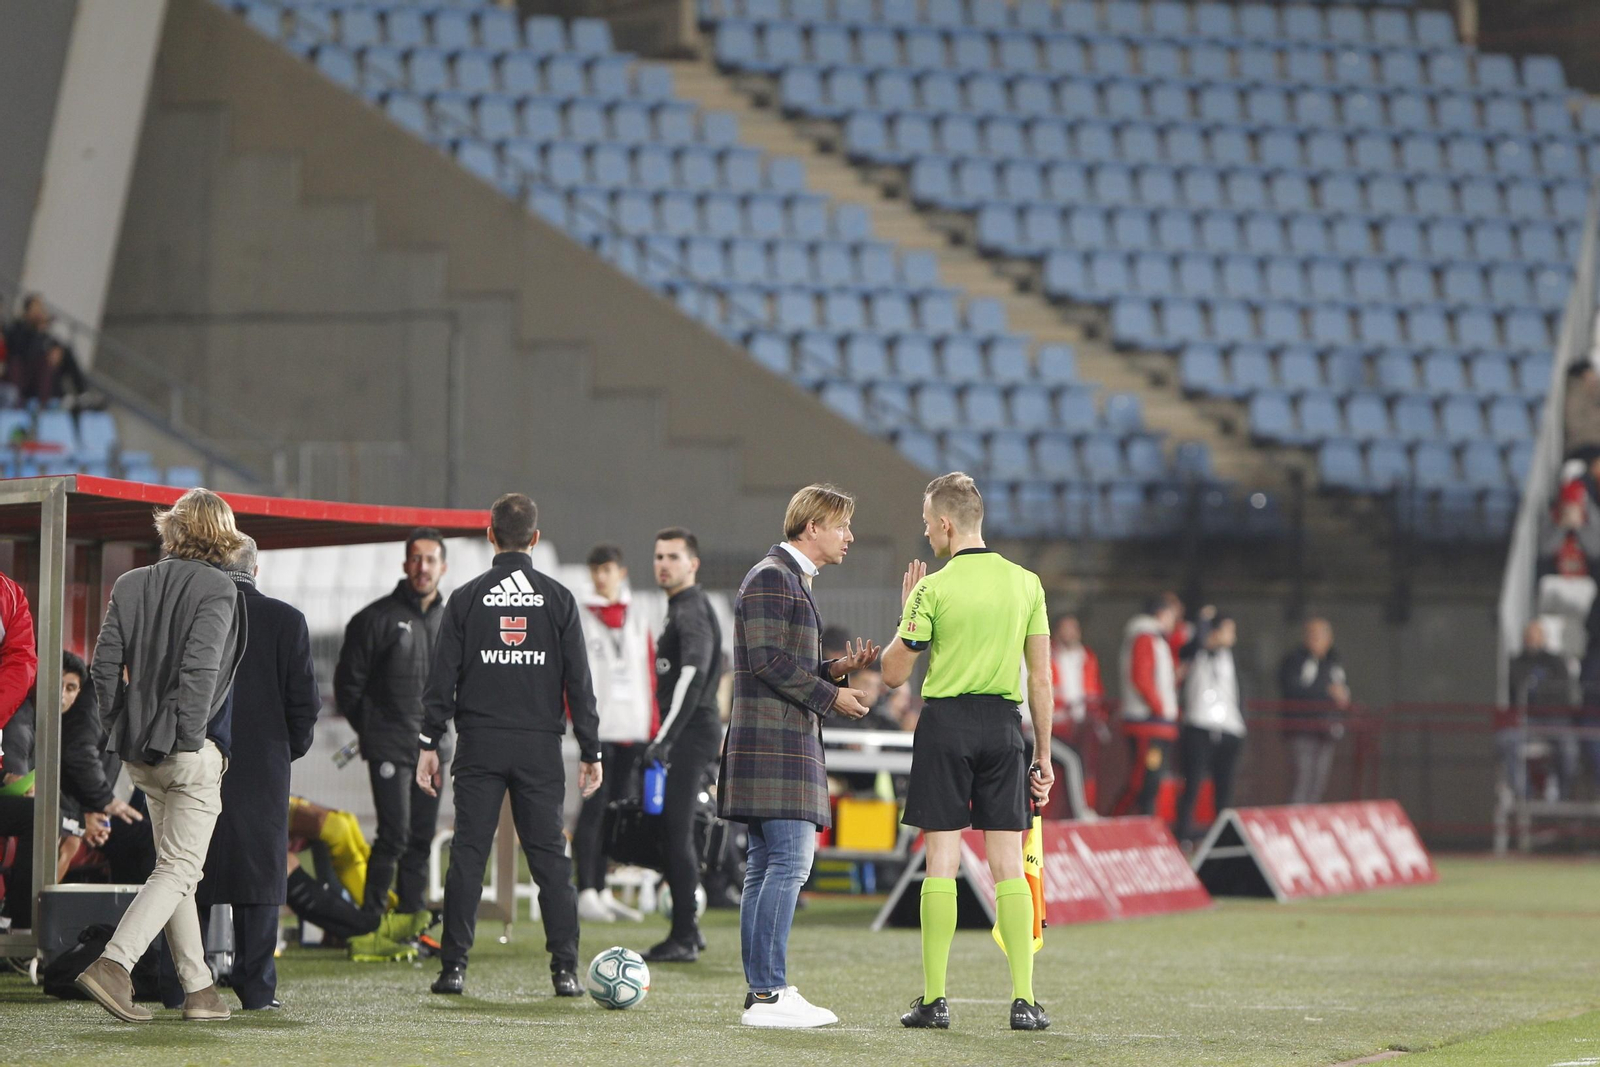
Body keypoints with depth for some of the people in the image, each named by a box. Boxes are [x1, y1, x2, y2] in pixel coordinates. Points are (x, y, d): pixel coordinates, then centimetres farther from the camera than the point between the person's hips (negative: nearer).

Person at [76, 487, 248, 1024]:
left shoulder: (131, 585, 7)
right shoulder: (217, 590, -10)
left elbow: (104, 666, 5)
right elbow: (199, 667, -20)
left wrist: (118, 732, 11)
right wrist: (189, 738, -15)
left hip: (140, 753, 6)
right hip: (191, 751, -6)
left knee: (175, 866, 15)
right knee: (179, 869, -4)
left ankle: (199, 989, 17)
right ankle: (113, 965, -20)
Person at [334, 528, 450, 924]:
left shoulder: (450, 621, 10)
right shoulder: (377, 618, -7)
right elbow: (348, 681, -1)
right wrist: (371, 729, 2)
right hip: (389, 747, -5)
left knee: (422, 836, 7)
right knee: (395, 834, -13)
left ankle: (412, 916, 14)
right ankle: (372, 916, -7)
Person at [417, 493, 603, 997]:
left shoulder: (466, 599, 2)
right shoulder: (558, 599, 3)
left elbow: (442, 677, 1)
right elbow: (579, 681, 3)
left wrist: (429, 743, 5)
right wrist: (590, 751, 8)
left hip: (480, 745, 0)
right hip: (540, 746, 0)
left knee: (468, 853, 2)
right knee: (550, 856, 2)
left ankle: (454, 965, -2)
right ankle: (565, 969, -2)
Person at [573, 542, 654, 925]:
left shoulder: (638, 620, 15)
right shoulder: (581, 620, 3)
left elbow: (649, 675, 14)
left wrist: (652, 726, 8)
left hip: (633, 730, 4)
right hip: (600, 729, -4)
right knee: (594, 807, -9)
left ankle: (602, 890, 15)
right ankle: (586, 893, -10)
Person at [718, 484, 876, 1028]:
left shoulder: (792, 580, 23)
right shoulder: (771, 578, -9)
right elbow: (768, 660, -17)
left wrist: (836, 669, 9)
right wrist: (831, 695, -12)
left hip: (786, 743, 11)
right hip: (775, 743, -11)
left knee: (767, 866, 9)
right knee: (789, 861, -14)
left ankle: (761, 992, 9)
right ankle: (768, 994, -16)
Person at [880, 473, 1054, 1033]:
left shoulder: (933, 588, -7)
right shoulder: (1026, 583, 5)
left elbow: (894, 672, -2)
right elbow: (1041, 680, 6)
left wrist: (907, 617, 13)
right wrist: (1044, 755, 11)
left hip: (945, 721, -3)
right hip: (1005, 723, 3)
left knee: (941, 864, 1)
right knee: (1009, 866, 3)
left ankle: (934, 999, 1)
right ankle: (1023, 1000, -3)